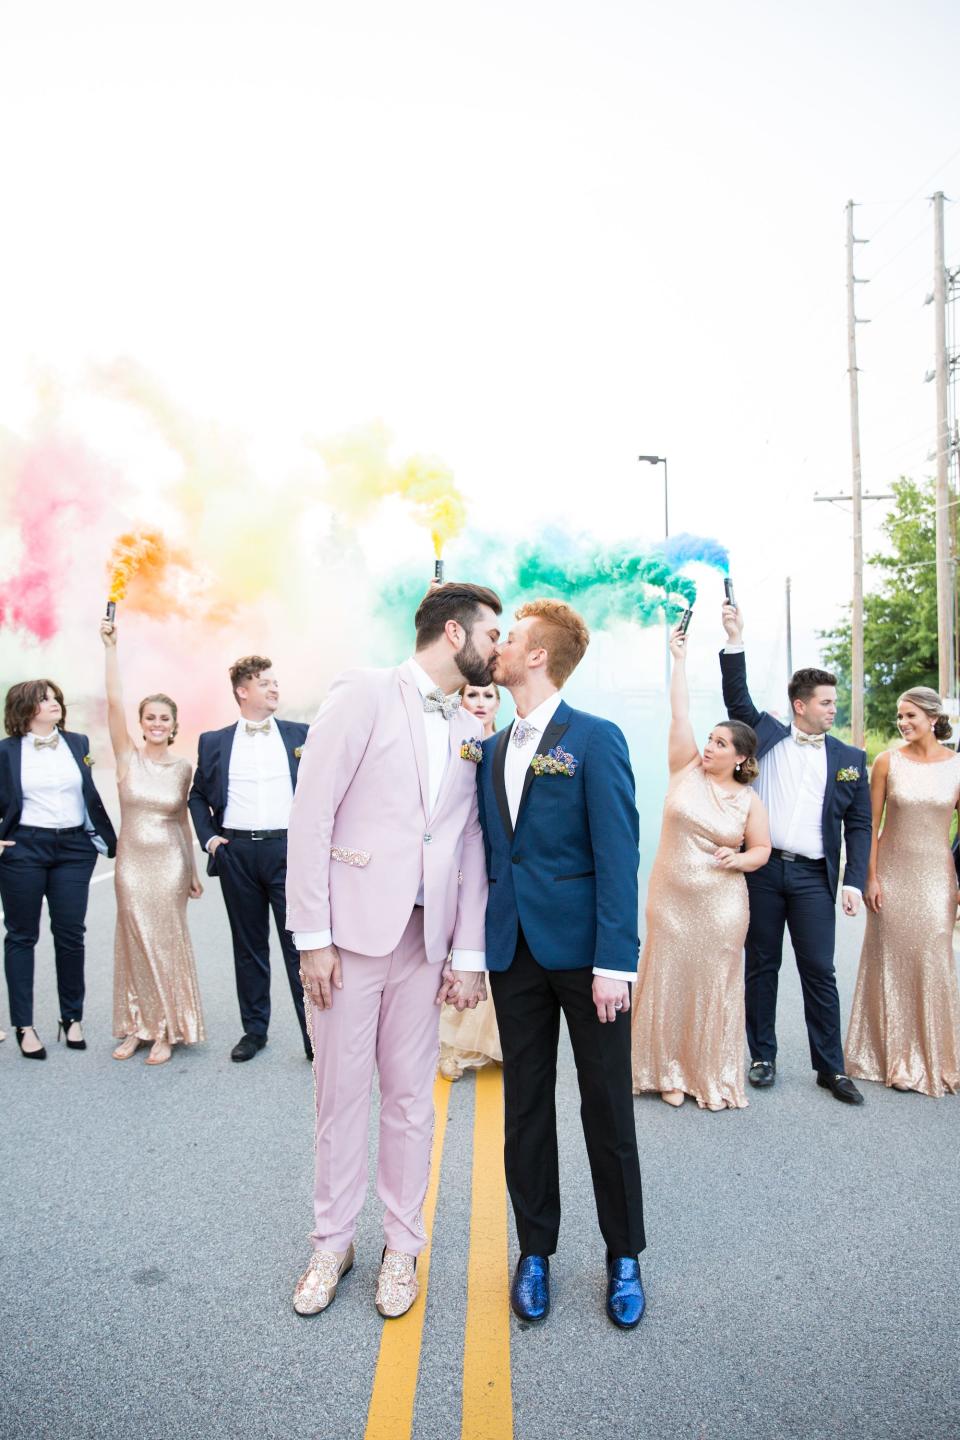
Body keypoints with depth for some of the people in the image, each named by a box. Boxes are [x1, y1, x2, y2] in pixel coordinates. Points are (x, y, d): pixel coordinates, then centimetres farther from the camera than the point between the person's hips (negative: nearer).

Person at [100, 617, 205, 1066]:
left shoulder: (183, 767, 0)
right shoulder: (128, 757, -4)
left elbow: (183, 819, 7)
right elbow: (114, 703, -15)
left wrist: (193, 871, 9)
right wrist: (110, 648, -22)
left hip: (170, 864, 0)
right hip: (132, 862, 0)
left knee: (167, 944, 5)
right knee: (136, 944, 8)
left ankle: (166, 1029, 15)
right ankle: (137, 1026, 22)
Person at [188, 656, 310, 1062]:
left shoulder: (300, 735, 7)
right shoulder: (214, 742, 9)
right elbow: (198, 796, 17)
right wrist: (208, 837, 5)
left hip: (288, 849, -1)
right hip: (236, 853, 2)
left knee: (300, 946, -2)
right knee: (248, 946, 12)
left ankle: (315, 1035, 6)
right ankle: (254, 1029, 25)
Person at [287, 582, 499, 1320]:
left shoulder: (471, 733, 9)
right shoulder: (364, 693, -6)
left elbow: (471, 849, 9)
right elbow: (312, 815, -10)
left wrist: (468, 953, 4)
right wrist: (313, 936, -12)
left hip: (425, 937, 4)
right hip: (350, 928, -4)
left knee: (411, 1096, 12)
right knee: (341, 1090, 9)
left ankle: (402, 1245, 31)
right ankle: (332, 1241, 31)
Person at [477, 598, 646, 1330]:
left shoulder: (596, 738, -7)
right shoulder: (492, 749, 11)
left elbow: (618, 853, -12)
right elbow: (488, 853, 12)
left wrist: (615, 961, -17)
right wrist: (475, 947, 7)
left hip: (584, 948, -5)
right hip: (514, 951, 5)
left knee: (607, 1107, 9)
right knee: (525, 1106, 14)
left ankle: (624, 1257, 29)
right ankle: (535, 1250, 31)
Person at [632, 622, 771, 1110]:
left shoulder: (749, 799, -1)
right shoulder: (686, 769, -1)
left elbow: (762, 849, 6)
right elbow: (679, 714, -6)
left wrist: (741, 859, -15)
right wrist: (679, 659, -7)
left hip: (721, 905, -1)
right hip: (669, 899, 1)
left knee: (714, 987, 6)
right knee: (667, 983, 6)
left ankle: (715, 1077, 23)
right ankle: (671, 1071, 22)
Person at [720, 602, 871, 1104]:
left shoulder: (849, 758, 7)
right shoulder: (767, 734, 7)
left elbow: (859, 825, 6)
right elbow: (736, 698, -2)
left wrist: (853, 882, -3)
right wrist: (735, 641, -10)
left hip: (813, 877, 0)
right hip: (761, 870, 0)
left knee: (820, 973, 3)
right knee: (761, 967, 9)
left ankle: (830, 1067, 15)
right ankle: (762, 1057, 21)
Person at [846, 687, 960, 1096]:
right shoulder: (887, 762, -3)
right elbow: (872, 824, -1)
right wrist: (871, 877, -6)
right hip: (892, 871, 0)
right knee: (890, 961, 7)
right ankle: (893, 1056, 22)